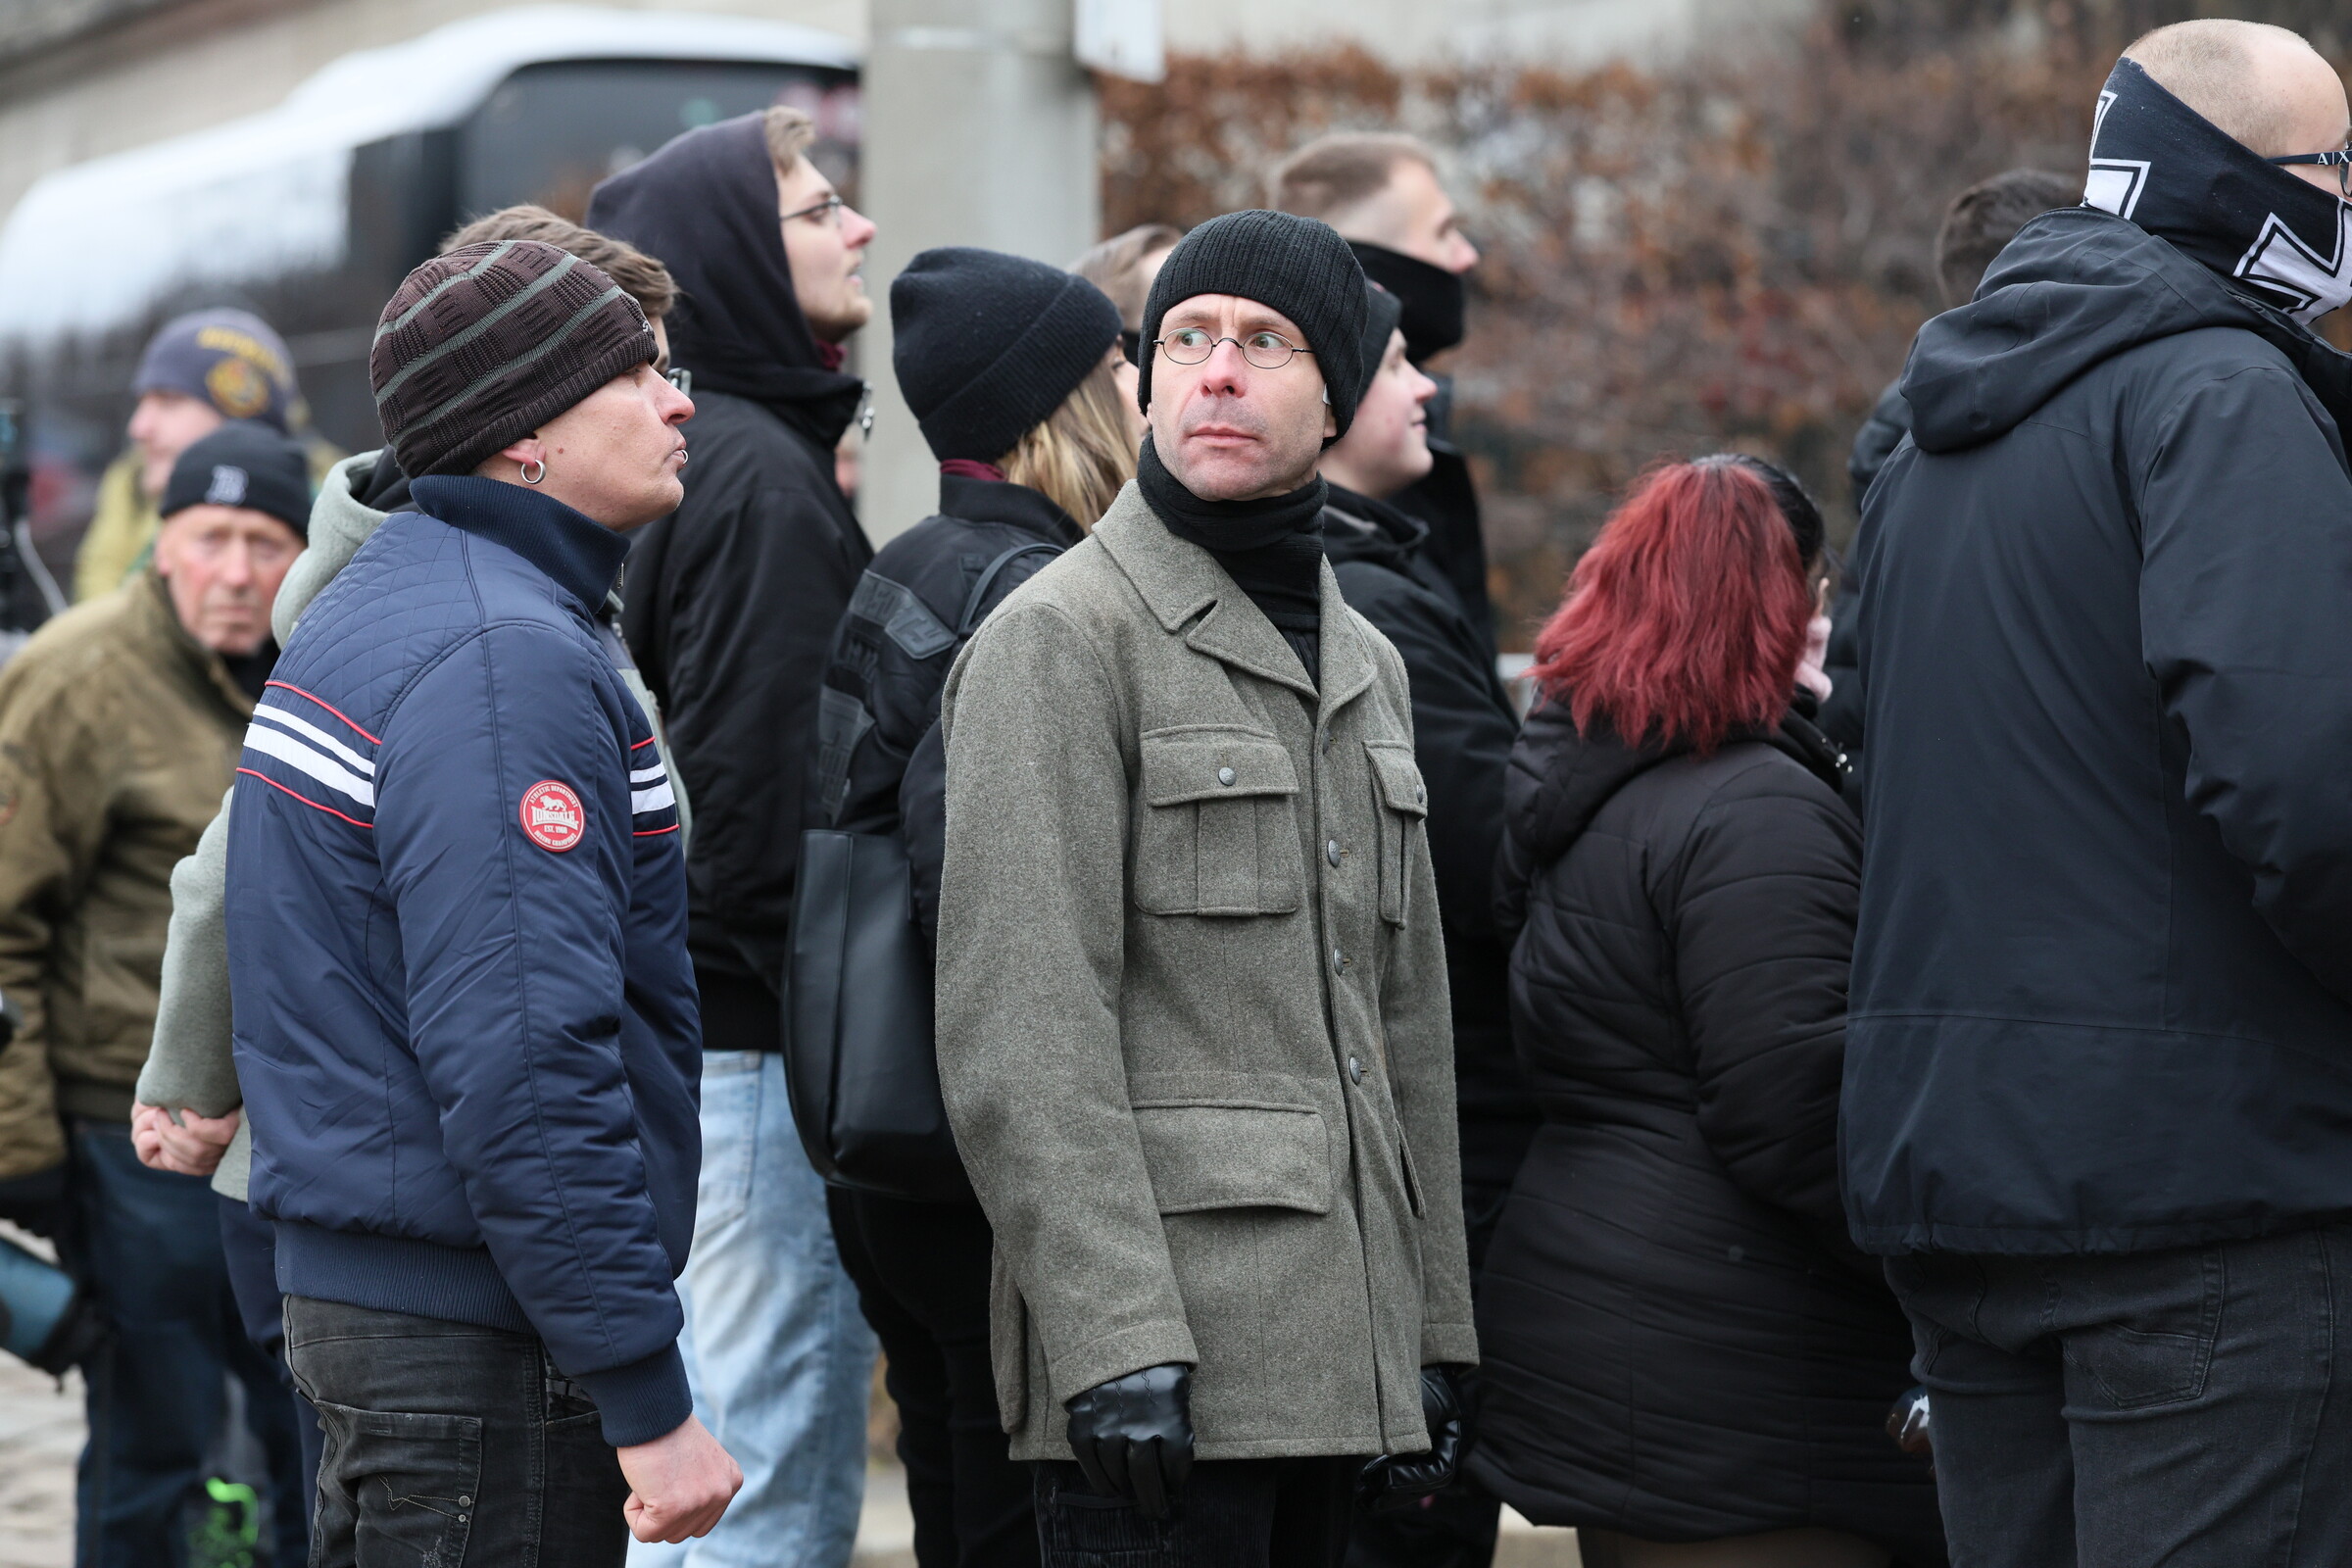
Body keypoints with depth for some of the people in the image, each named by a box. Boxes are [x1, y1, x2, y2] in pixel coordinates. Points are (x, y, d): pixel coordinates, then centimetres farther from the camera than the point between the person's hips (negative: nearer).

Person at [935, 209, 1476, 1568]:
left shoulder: (1363, 664, 19)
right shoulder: (1063, 638, -6)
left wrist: (1432, 1330, 18)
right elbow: (1025, 1033, -14)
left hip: (1336, 1351, 7)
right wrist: (1114, 1340, -21)